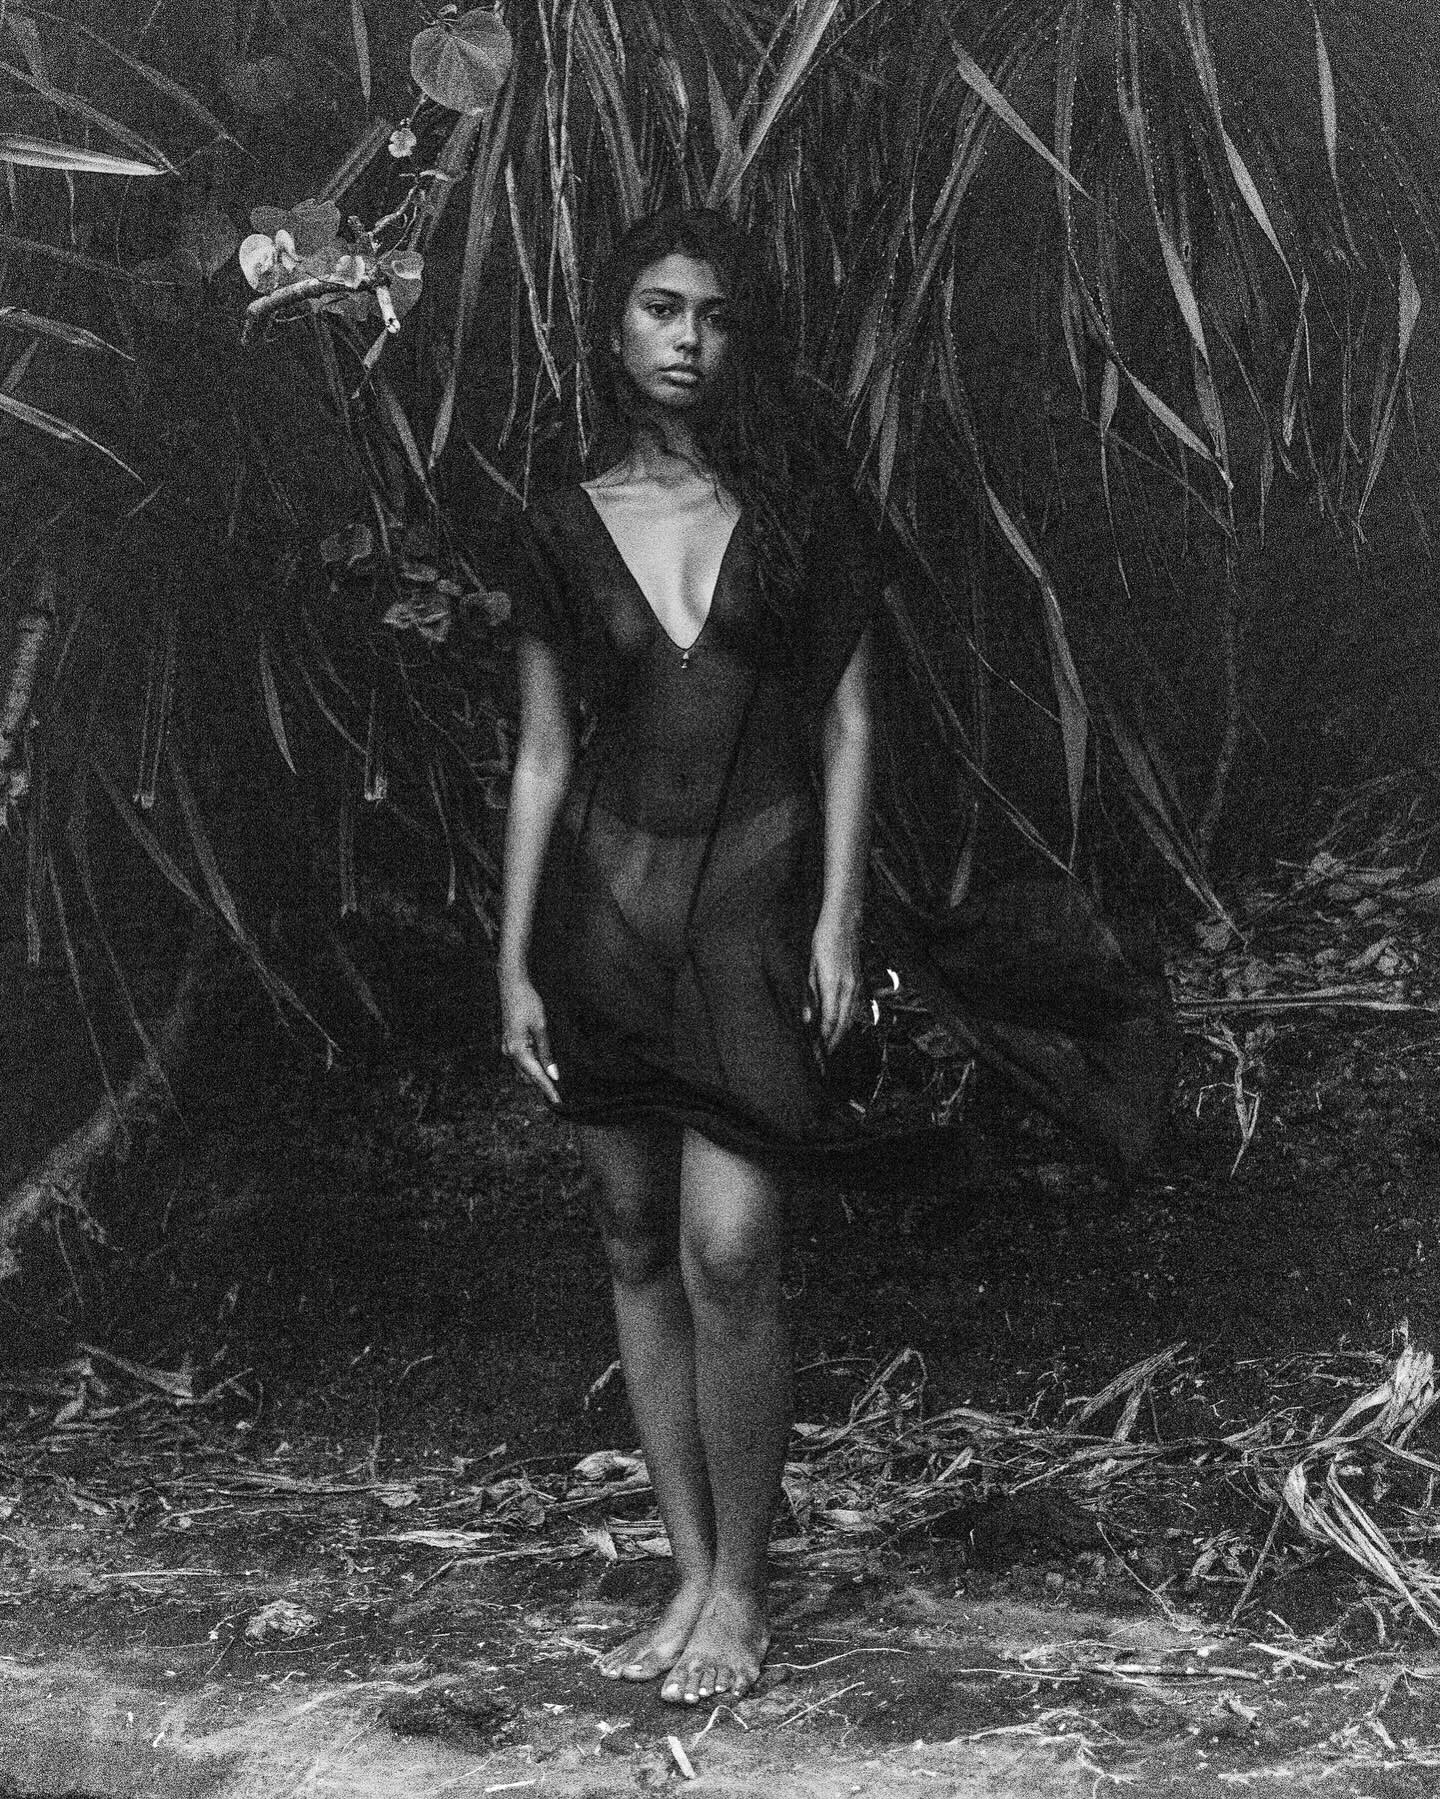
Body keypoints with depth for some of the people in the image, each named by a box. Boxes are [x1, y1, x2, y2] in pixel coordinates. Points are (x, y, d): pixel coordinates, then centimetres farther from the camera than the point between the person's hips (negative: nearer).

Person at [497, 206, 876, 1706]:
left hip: (750, 899, -3)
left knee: (727, 1247, -11)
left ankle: (742, 1588, 4)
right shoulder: (566, 533, 7)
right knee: (637, 1246, 6)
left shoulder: (798, 515, 3)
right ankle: (691, 1573, 17)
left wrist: (839, 915, -4)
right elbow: (543, 756, 9)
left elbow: (847, 722, 4)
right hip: (605, 896, 3)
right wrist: (513, 960, 5)